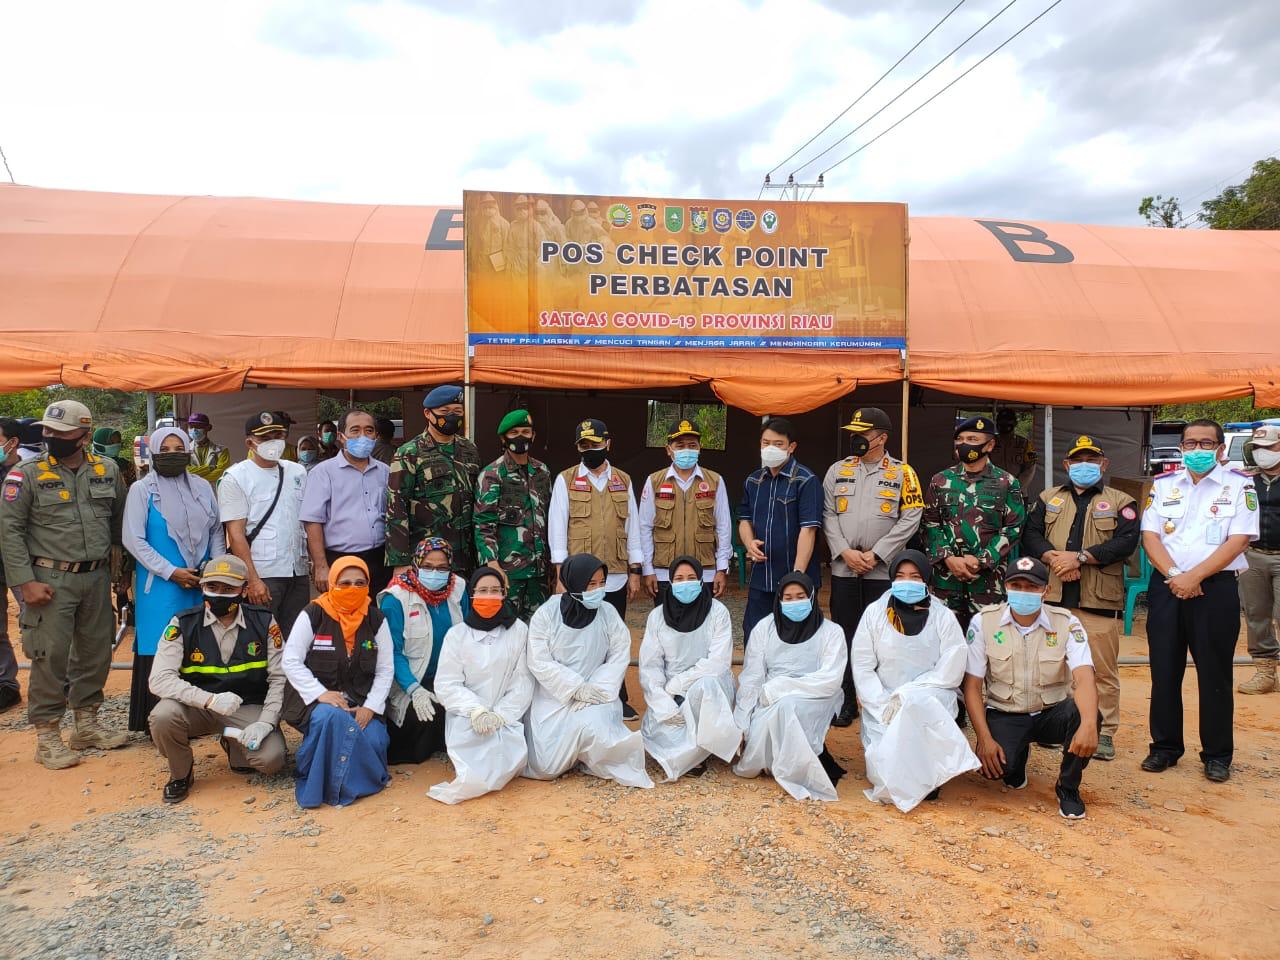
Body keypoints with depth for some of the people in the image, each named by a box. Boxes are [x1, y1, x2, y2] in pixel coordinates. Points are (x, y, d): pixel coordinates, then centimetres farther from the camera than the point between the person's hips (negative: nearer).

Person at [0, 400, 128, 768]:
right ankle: (47, 737, 10)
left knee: (96, 652, 12)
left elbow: (119, 521, 14)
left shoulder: (107, 470, 5)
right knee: (51, 656, -2)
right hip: (50, 581, -4)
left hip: (97, 578, 4)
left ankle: (87, 724, 27)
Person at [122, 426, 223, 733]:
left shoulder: (202, 486, 10)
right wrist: (171, 572, -11)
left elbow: (217, 532, 14)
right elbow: (133, 539, -5)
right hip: (160, 587, -3)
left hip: (202, 584, 3)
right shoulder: (142, 489, 0)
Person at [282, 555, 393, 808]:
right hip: (316, 697, -2)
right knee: (333, 717, -36)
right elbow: (291, 662, -8)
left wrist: (371, 706, -10)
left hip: (360, 700, 3)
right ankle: (318, 785, -15)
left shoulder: (376, 620, 4)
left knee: (374, 741, -25)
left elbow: (385, 670, 4)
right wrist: (320, 694, -19)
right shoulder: (313, 615, -5)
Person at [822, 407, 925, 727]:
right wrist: (845, 552, -9)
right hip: (843, 568, 3)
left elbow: (910, 519, -6)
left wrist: (875, 554, -12)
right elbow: (828, 515, 5)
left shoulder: (902, 473, 1)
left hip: (884, 570, -2)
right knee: (844, 634, 8)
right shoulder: (837, 470, 9)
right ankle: (846, 700, 19)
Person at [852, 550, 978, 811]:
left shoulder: (943, 617, 2)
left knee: (919, 704, -36)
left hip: (931, 700, -1)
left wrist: (906, 695, -14)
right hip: (882, 703, 1)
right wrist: (884, 705, -12)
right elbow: (862, 667, 2)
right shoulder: (875, 613, 4)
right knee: (883, 766, -22)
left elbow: (951, 671, -5)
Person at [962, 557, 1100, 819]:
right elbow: (972, 686, -8)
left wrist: (1089, 725, -45)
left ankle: (1068, 788, -4)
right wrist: (985, 739, -19)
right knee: (995, 766, -28)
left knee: (1086, 716, -32)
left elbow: (1084, 678, -25)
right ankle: (1016, 757, 14)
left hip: (1051, 712, 1)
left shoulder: (1066, 623, -11)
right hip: (1003, 715, 0)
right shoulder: (984, 622, -11)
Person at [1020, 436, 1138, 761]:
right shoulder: (1048, 499, 18)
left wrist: (1080, 557, -15)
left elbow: (1126, 542, -6)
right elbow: (1030, 534, 5)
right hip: (1053, 596, 3)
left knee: (1103, 669, -1)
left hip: (1099, 599, -2)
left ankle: (1104, 733, 9)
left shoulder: (1121, 502, 9)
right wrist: (1053, 559, -14)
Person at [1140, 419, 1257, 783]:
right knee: (1164, 671, 8)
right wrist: (1173, 575, -12)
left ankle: (1217, 755, 17)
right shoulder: (1163, 485, 10)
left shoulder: (1239, 486, 0)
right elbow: (1150, 535, 3)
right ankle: (1165, 747, 20)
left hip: (1215, 588, -3)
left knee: (1215, 674, 4)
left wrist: (1194, 576, -16)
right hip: (1165, 587, 3)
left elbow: (1238, 540, -9)